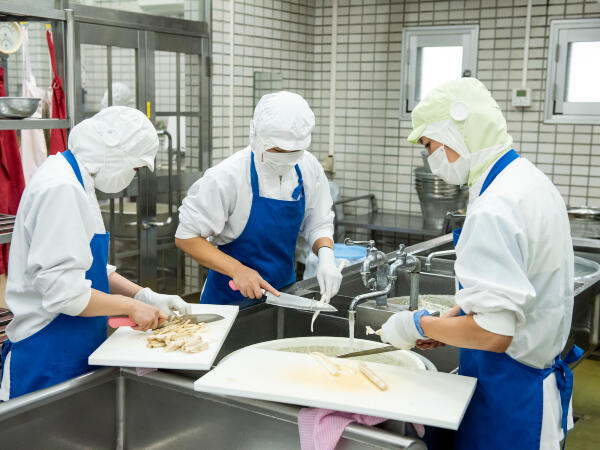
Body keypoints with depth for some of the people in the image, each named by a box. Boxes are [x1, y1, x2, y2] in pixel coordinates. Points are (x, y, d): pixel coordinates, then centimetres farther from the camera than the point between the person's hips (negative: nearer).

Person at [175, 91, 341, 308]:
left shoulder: (309, 169, -8)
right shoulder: (227, 177, -23)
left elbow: (318, 224, 3)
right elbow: (186, 236, -17)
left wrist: (326, 257, -18)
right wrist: (237, 270, -28)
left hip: (284, 288, 5)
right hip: (233, 296, -4)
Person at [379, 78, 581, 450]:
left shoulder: (494, 209, -26)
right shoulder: (532, 181, 6)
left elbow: (492, 333, -28)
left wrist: (419, 324, -13)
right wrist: (445, 324, 11)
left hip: (509, 396, -9)